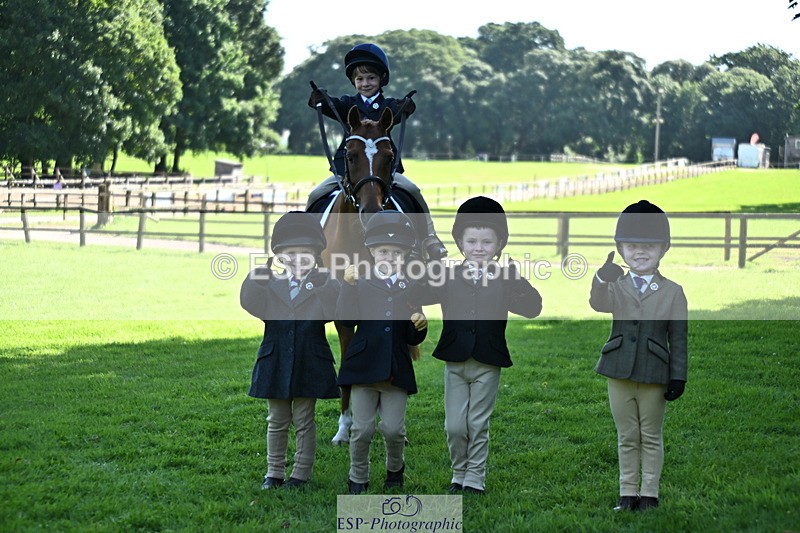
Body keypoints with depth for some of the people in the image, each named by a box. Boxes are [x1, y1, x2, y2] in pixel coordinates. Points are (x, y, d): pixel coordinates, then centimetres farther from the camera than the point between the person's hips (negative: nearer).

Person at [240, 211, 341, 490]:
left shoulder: (325, 286, -2)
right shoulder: (270, 284, 5)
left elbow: (332, 312, -19)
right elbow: (252, 305, -12)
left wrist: (319, 283, -32)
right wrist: (255, 280, -28)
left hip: (309, 364, -2)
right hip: (276, 363, 3)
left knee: (304, 422, 6)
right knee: (276, 422, 12)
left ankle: (301, 474, 15)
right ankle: (274, 472, 21)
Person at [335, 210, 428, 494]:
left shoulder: (410, 289, 6)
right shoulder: (360, 285, 2)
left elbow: (413, 339, 6)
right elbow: (346, 319, -15)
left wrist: (419, 326, -16)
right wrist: (349, 286, -22)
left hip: (397, 371, 1)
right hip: (363, 367, -1)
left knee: (393, 428, -1)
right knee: (362, 429, 1)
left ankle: (395, 468, 27)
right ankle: (358, 478, 20)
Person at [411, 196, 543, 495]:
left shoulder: (504, 281, -1)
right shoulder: (449, 278, 3)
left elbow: (532, 308, -10)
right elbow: (417, 297, -1)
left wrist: (515, 279, -20)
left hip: (488, 365, -2)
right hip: (455, 362, 2)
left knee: (478, 425, 5)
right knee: (454, 426, 5)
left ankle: (475, 478, 17)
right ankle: (459, 474, 23)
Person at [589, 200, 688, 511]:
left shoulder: (672, 292, -1)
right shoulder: (616, 286, 2)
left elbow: (678, 339, -1)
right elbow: (598, 304, -22)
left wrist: (678, 377, -6)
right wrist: (602, 280, -43)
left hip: (654, 376, -2)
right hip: (620, 373, 2)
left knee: (651, 437, 8)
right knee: (627, 437, 10)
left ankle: (649, 493, 16)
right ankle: (627, 493, 18)